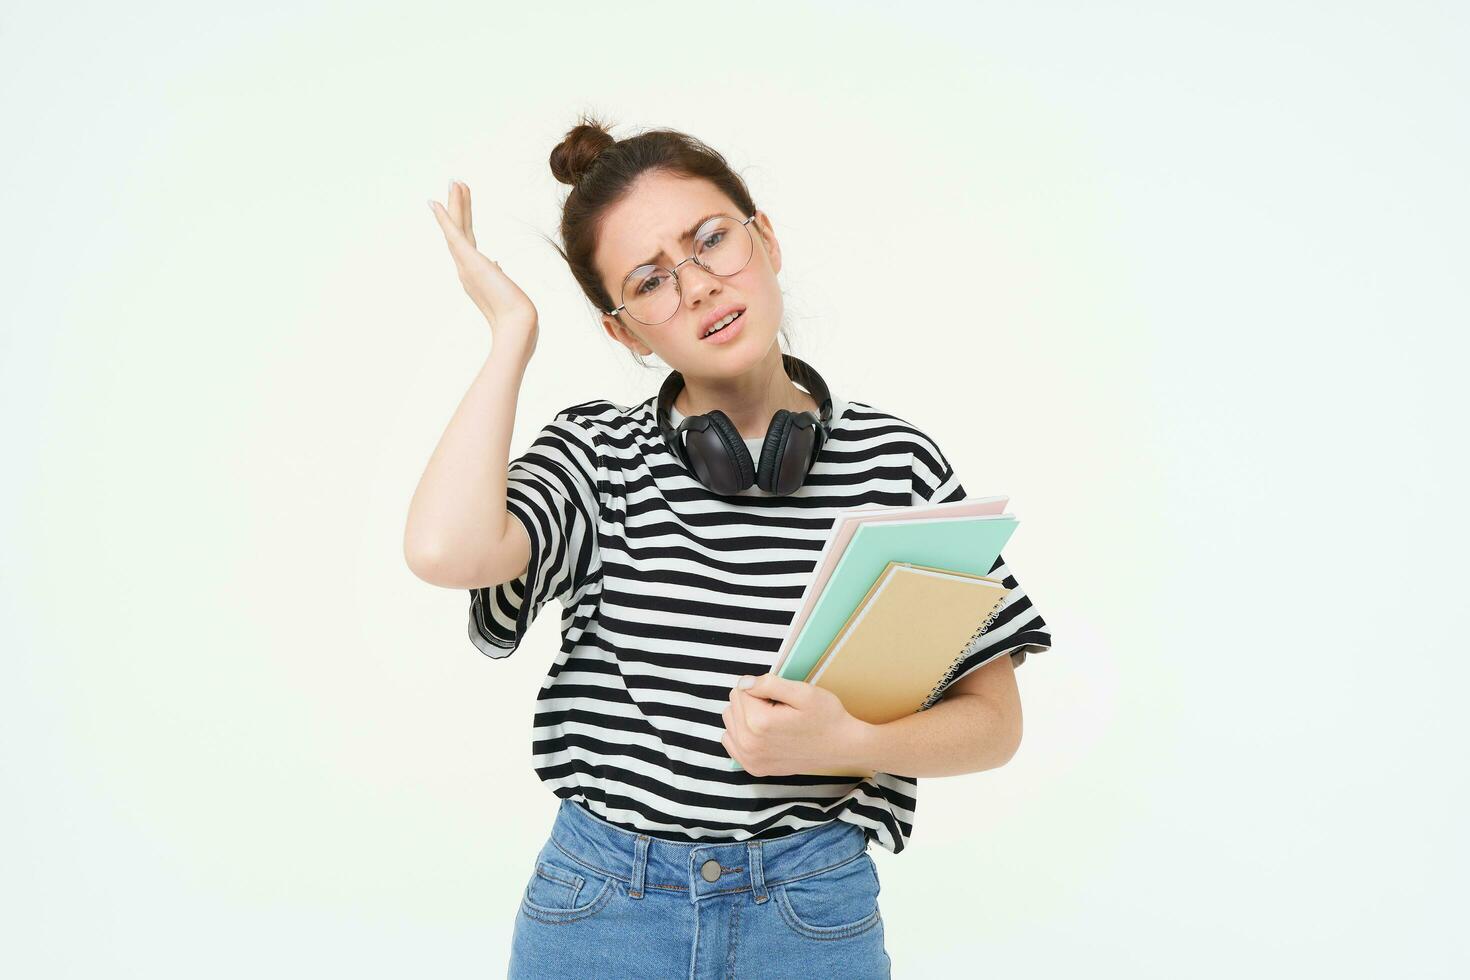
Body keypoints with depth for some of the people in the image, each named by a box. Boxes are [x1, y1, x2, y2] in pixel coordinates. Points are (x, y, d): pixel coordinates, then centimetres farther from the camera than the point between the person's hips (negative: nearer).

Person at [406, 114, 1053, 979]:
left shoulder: (894, 461, -5)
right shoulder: (597, 454, -4)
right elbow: (447, 551, -26)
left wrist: (846, 742, -21)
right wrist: (513, 331, -14)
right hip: (600, 906, 1)